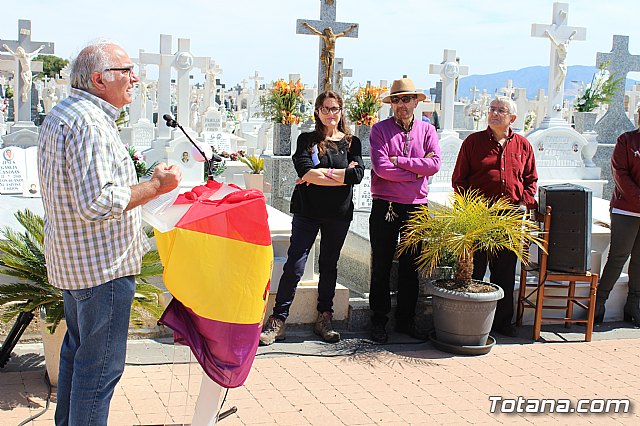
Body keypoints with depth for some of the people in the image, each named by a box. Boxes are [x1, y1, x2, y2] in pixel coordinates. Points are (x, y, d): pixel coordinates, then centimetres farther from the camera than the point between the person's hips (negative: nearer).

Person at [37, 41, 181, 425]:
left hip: (73, 261, 11)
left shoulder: (59, 116, 13)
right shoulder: (89, 124, -22)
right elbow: (98, 203, -29)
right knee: (101, 364, -2)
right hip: (103, 264, -11)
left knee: (78, 349, 23)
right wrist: (156, 185, -18)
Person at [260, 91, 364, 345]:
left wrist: (320, 174, -13)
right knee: (294, 266, -6)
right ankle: (277, 322, -1)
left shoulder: (351, 142, 8)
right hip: (308, 211, -2)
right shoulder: (307, 140, 5)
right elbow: (305, 171, -12)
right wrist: (341, 176, -12)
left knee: (329, 266, 10)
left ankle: (324, 320, 19)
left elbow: (358, 174, -9)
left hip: (338, 214, 2)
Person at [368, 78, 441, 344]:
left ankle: (406, 319, 20)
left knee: (410, 266, 9)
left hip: (416, 206, 3)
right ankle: (379, 321, 12)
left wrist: (399, 161, -11)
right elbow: (380, 167, -14)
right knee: (381, 266, 3)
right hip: (385, 206, -2)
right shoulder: (380, 130, 0)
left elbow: (435, 164, -8)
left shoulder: (427, 130, 8)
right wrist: (416, 171, -10)